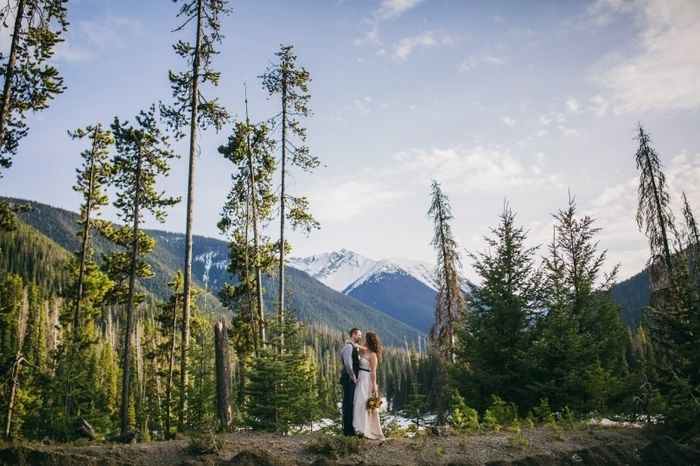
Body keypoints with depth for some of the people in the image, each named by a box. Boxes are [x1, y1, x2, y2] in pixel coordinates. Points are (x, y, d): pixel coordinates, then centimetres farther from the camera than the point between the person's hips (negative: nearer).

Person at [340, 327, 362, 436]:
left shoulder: (354, 347, 17)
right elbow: (348, 364, -23)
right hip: (349, 380, -9)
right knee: (348, 404, -5)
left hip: (353, 380, 9)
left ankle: (350, 430, 18)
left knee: (351, 404, 12)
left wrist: (356, 378, 11)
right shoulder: (348, 346, -13)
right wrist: (354, 378, -16)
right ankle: (347, 431, 1)